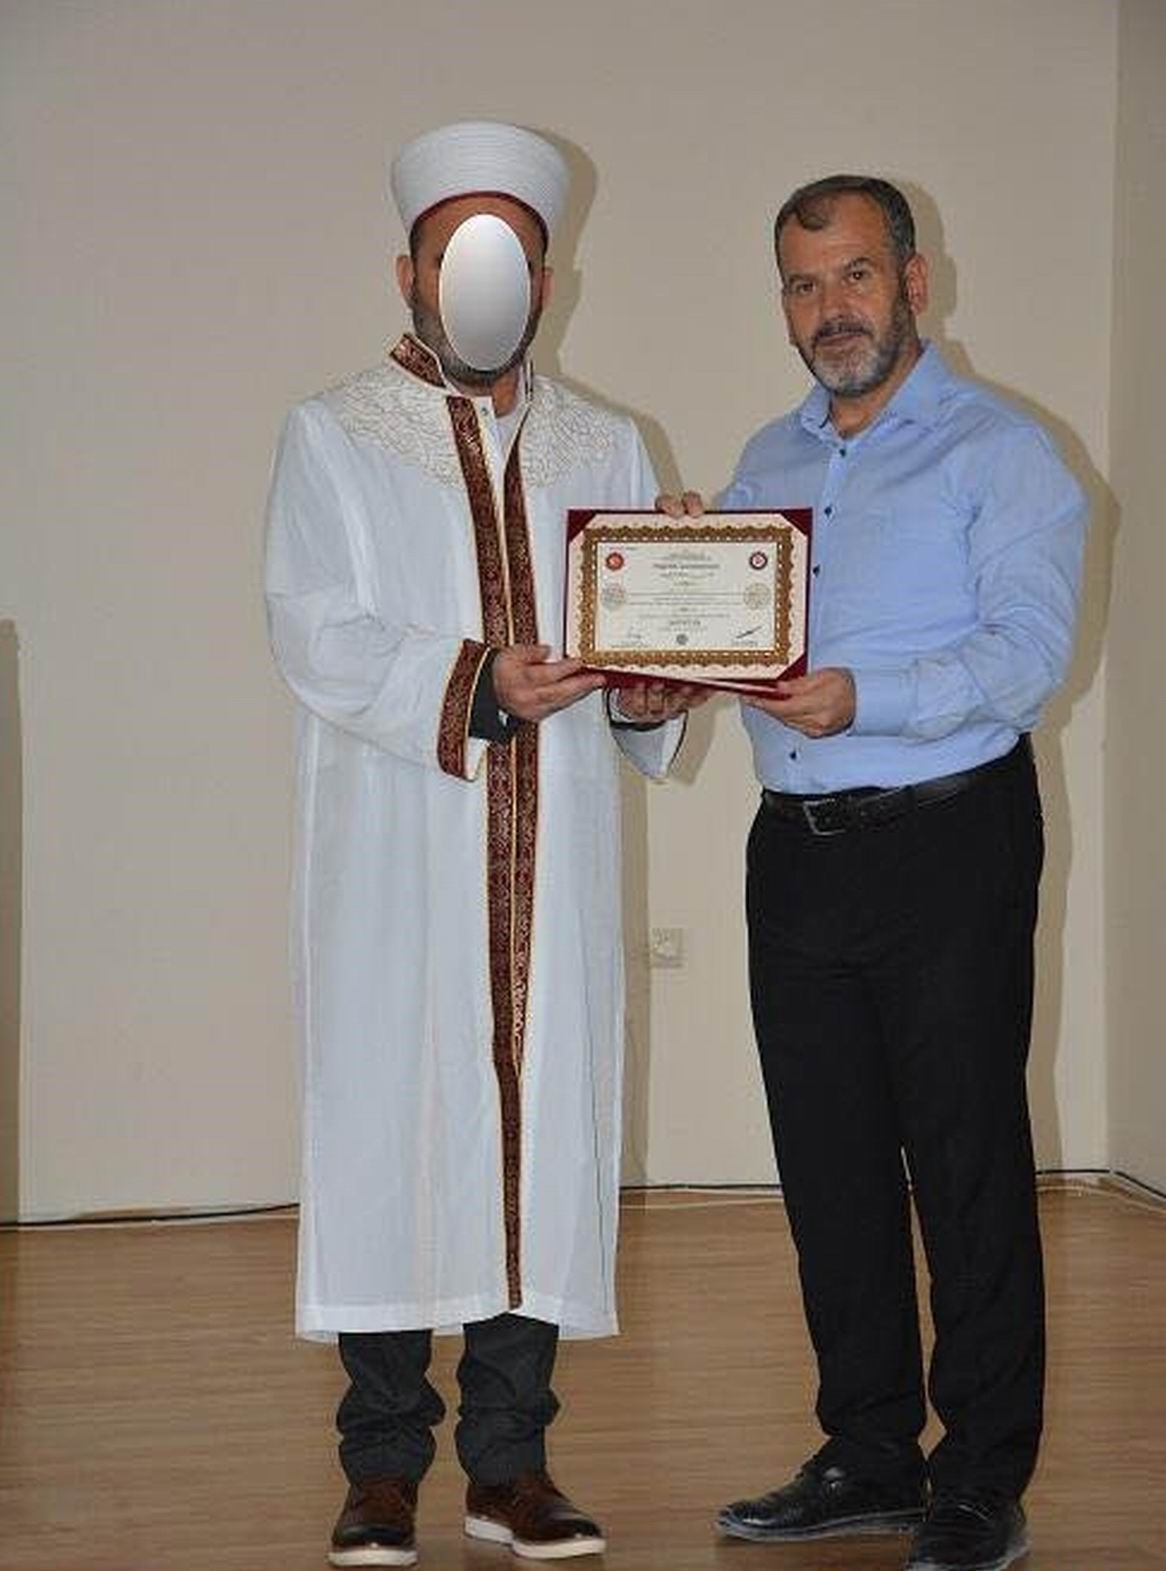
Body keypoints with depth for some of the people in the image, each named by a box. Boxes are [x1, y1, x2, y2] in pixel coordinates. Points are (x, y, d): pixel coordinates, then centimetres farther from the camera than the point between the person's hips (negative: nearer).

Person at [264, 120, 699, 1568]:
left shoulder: (605, 452, 17)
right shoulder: (331, 439, 7)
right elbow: (318, 635, -7)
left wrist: (649, 693, -11)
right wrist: (475, 685, -21)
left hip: (550, 866, 3)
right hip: (393, 864, -2)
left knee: (541, 1123, 1)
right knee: (390, 1120, -3)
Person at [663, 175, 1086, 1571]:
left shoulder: (997, 452, -4)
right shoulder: (766, 463, 17)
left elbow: (1030, 648, -16)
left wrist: (866, 697, -28)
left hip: (947, 843, -6)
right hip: (798, 850, 6)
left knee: (966, 1165, -2)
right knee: (829, 1166, 10)